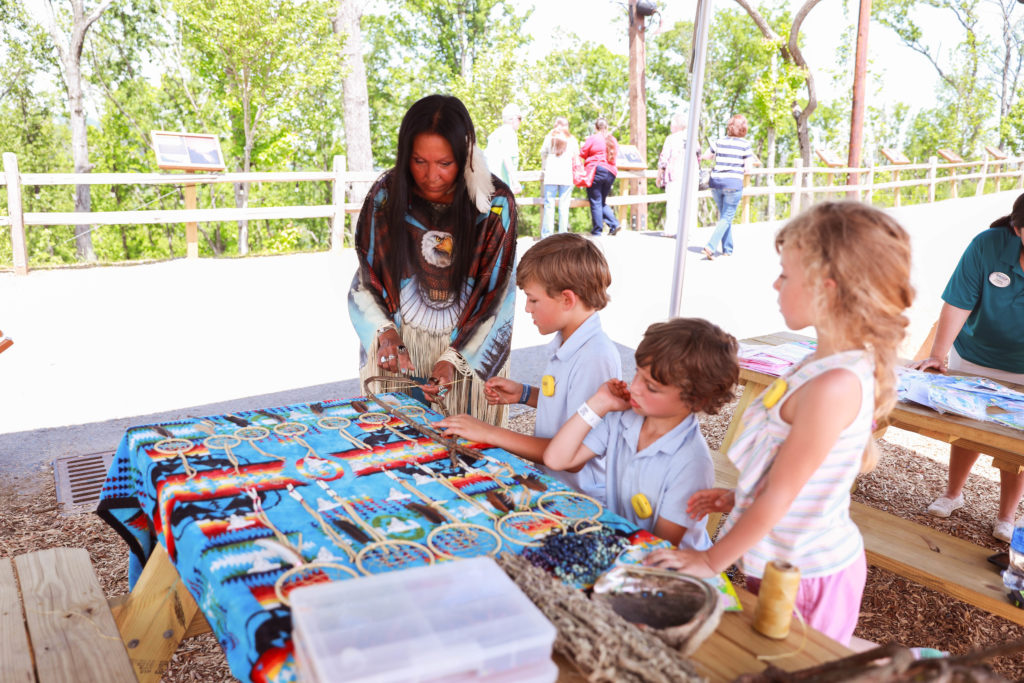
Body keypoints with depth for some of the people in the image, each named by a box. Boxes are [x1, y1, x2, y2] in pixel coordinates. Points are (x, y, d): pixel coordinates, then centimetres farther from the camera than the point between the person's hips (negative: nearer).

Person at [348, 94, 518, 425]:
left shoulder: (495, 204, -11)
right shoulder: (386, 195, -8)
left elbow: (497, 298, -8)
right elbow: (364, 283, -1)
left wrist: (454, 359, -17)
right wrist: (384, 332, -18)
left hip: (470, 349, -1)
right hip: (398, 349, 1)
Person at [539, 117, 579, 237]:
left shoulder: (549, 137, 7)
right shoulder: (572, 139, 6)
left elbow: (543, 154, 15)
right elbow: (576, 156, 14)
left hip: (550, 176, 0)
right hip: (566, 177, 0)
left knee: (549, 205, 0)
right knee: (564, 206, 1)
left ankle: (546, 235, -2)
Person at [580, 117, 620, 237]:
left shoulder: (592, 139, -2)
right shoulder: (613, 140, 14)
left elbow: (582, 154, 1)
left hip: (596, 170, -6)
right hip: (611, 171, 6)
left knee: (595, 202, -2)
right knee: (602, 202, 16)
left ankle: (597, 230, -4)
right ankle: (614, 223, 1)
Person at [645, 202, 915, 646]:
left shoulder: (833, 386, -28)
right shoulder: (854, 366, 2)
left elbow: (779, 497, -22)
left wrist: (711, 560, -10)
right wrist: (743, 497, 11)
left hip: (802, 579, -9)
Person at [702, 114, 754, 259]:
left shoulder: (719, 142, 4)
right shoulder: (745, 145, -5)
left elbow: (706, 157, 17)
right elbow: (748, 168, -7)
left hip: (716, 182, 4)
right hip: (733, 183, -4)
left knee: (724, 215, 17)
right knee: (727, 217, 1)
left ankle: (727, 249, 21)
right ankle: (710, 246, -16)